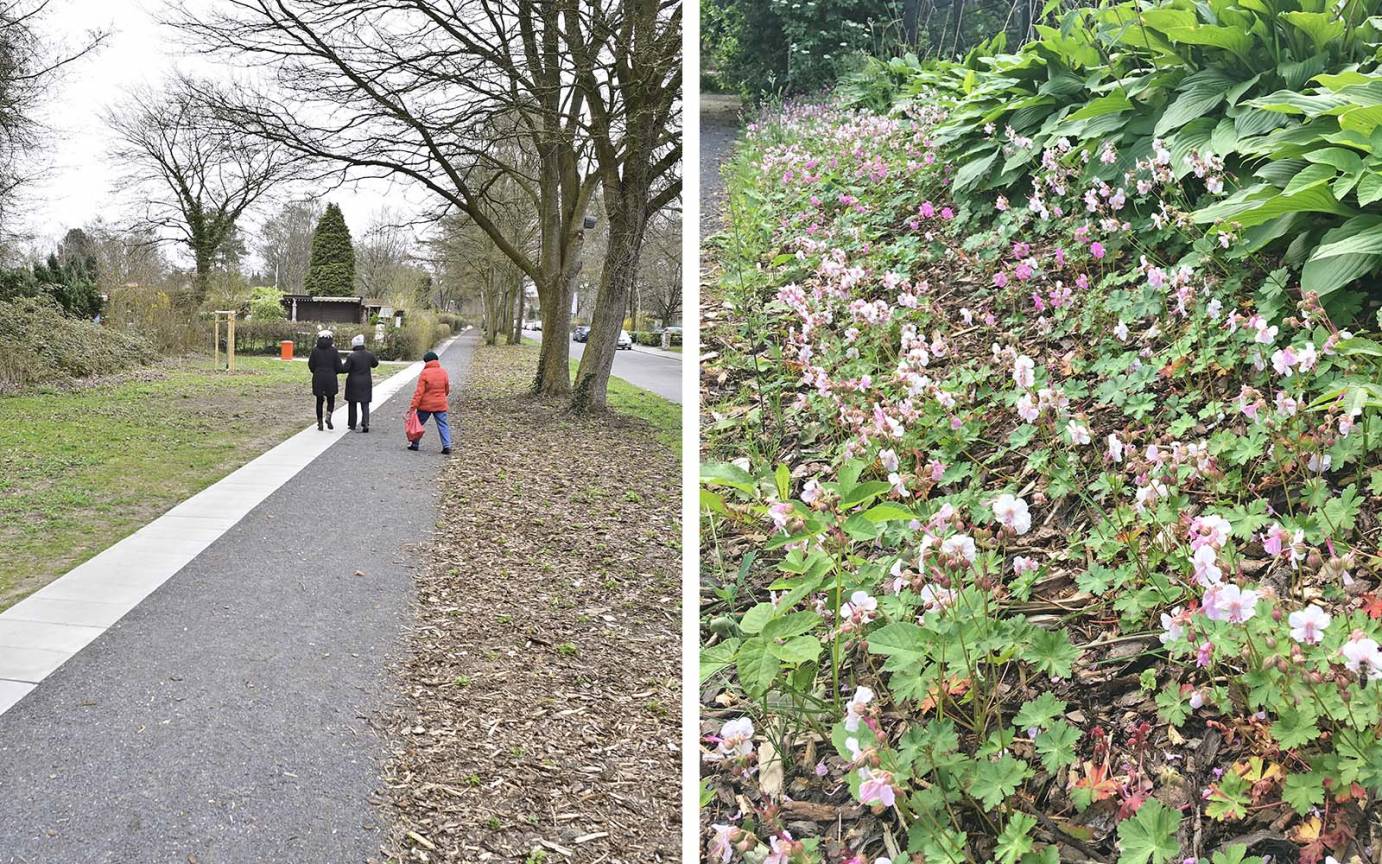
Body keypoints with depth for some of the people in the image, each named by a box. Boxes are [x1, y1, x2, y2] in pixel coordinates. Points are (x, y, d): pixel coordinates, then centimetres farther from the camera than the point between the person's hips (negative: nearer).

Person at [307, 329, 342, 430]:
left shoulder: (315, 350, -2)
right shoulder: (334, 350, -4)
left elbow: (311, 365, 0)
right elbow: (338, 366, -4)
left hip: (318, 379, 1)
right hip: (331, 378, -1)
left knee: (319, 401, 10)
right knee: (331, 400, 12)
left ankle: (320, 423, 10)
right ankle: (328, 416, -13)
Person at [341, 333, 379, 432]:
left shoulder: (351, 356, -15)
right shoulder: (369, 354, -3)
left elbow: (345, 369, -12)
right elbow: (375, 364, 12)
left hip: (353, 383, -2)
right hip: (366, 383, 2)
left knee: (352, 405, 13)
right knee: (365, 404, 7)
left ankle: (352, 425, 18)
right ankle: (365, 423, -9)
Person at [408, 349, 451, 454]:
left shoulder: (424, 373, -11)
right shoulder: (443, 372, 3)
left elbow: (419, 392, -14)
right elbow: (447, 390, 15)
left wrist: (413, 406, -11)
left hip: (425, 405, -3)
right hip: (440, 405, 3)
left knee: (418, 423, 14)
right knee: (443, 425, 4)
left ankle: (414, 444, 22)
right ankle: (447, 446, -9)